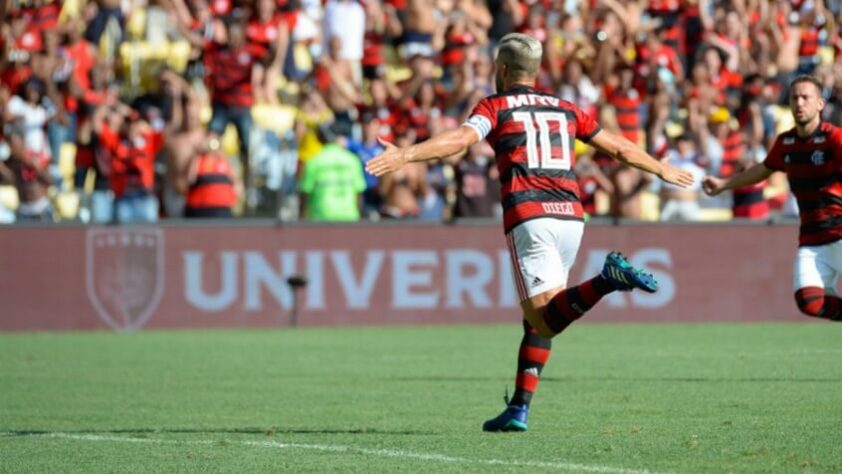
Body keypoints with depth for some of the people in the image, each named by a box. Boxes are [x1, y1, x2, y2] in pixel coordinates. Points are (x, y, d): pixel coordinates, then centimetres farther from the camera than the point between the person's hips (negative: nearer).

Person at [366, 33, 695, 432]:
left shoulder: (495, 106, 9)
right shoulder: (565, 110, 22)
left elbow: (461, 138, -12)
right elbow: (619, 148, 30)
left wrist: (405, 155, -22)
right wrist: (662, 170, 46)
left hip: (529, 216, -5)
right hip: (570, 215, 5)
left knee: (544, 318, -13)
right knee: (539, 316, 15)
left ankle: (606, 280, -36)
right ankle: (519, 409, 10)